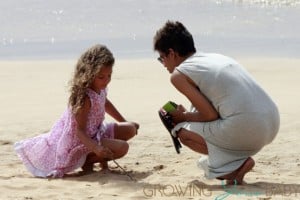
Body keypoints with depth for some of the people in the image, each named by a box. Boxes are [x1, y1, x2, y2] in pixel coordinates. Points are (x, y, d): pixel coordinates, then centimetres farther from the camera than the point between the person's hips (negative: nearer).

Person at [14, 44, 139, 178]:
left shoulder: (101, 89, -5)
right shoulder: (85, 98, -32)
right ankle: (88, 160, -6)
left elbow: (105, 103, 20)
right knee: (122, 147, -24)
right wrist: (96, 148, -46)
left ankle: (101, 158, 6)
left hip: (95, 133, 9)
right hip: (81, 140, -9)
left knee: (131, 129, 7)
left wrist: (124, 122, 27)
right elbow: (80, 130, -31)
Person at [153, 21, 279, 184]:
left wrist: (183, 117, 14)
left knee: (183, 131, 11)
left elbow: (210, 115, -4)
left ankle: (237, 164, 0)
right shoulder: (216, 57, 23)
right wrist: (189, 114, 31)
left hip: (246, 129, -8)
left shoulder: (178, 74, 1)